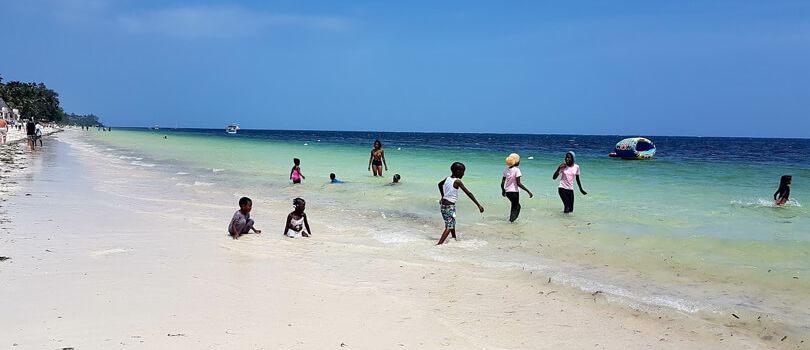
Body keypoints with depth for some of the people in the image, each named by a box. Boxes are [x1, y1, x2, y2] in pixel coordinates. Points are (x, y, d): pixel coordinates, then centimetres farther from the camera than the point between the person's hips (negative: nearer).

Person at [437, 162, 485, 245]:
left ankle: (454, 239, 46)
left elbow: (440, 184, 28)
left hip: (443, 204, 9)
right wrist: (479, 205, -15)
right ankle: (439, 244, -24)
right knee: (449, 227, -10)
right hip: (450, 206, -8)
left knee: (452, 223, 28)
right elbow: (469, 193, -16)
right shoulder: (457, 182, -15)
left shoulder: (448, 178, 6)